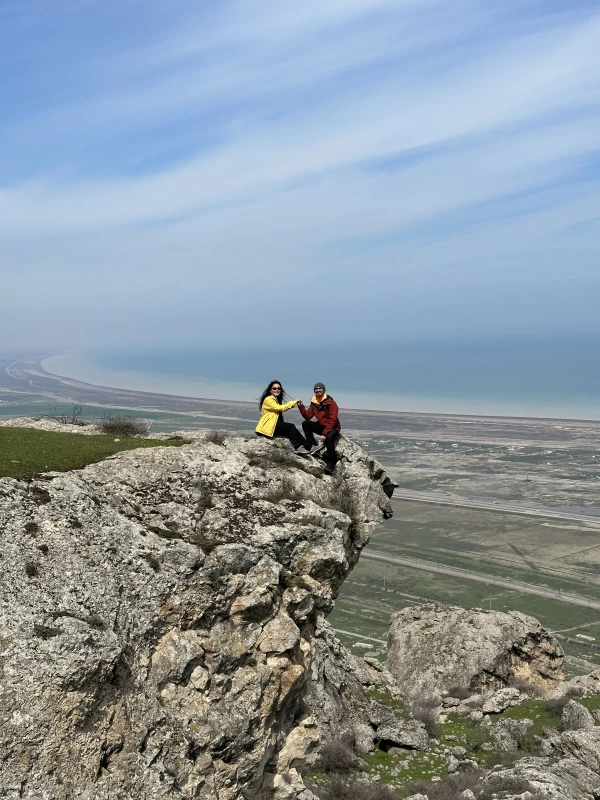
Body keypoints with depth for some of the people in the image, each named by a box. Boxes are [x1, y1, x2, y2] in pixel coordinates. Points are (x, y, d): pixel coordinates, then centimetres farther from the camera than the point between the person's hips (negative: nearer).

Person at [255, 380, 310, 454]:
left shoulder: (277, 400, 24)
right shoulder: (268, 399, -7)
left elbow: (280, 410, 8)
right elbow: (280, 408, -19)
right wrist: (293, 403, -12)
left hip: (274, 425, 9)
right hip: (267, 427, -9)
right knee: (291, 427, -18)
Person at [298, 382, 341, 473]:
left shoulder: (331, 403, -15)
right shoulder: (314, 402, 4)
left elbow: (333, 420, -21)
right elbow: (307, 416, 1)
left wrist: (325, 433, -29)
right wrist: (301, 407, -15)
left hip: (333, 427, -6)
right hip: (321, 426, 7)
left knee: (329, 438, -37)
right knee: (305, 424, -12)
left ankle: (330, 465, -30)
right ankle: (314, 446, -19)